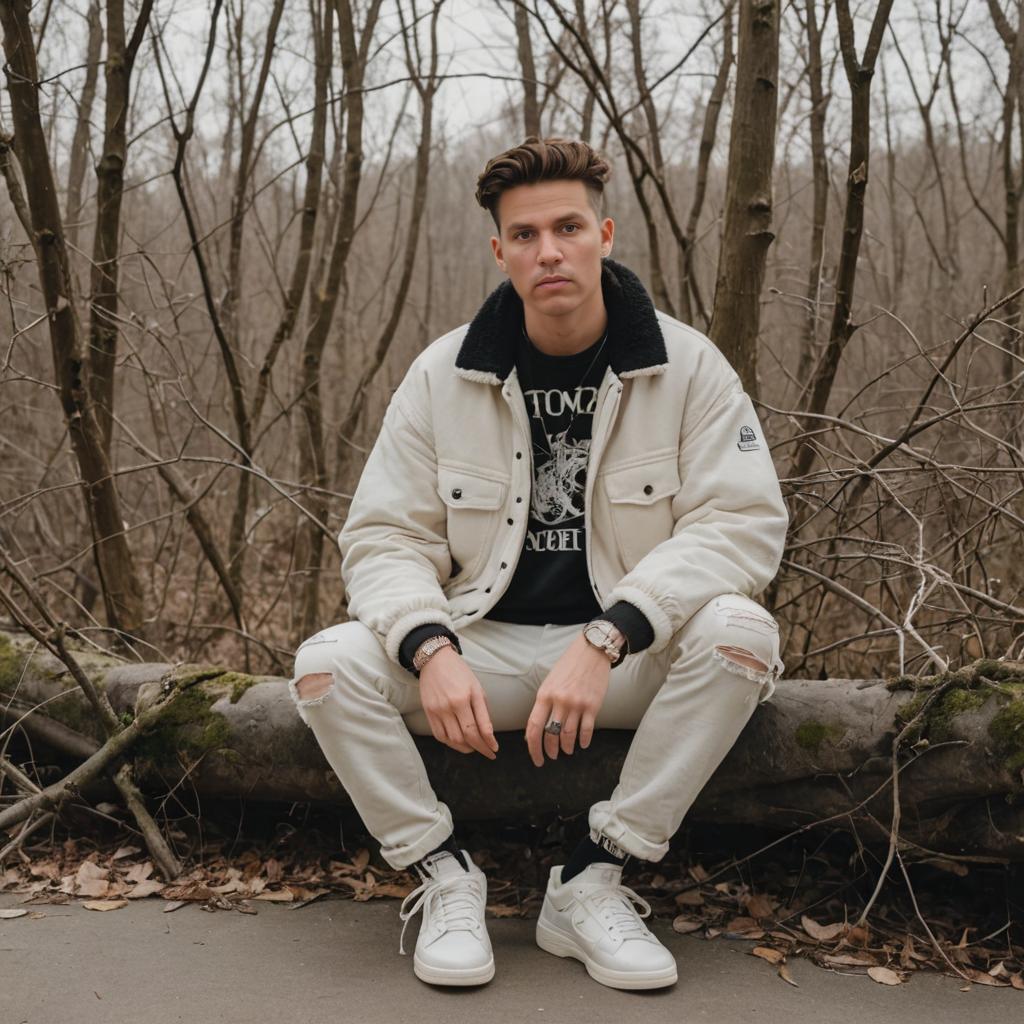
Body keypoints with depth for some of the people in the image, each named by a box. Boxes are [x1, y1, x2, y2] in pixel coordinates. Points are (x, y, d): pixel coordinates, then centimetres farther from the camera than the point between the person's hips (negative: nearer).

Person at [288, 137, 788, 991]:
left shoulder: (686, 366, -6)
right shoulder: (444, 374, 0)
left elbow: (742, 524, -15)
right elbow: (384, 535, -2)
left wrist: (604, 639, -27)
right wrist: (432, 649, -24)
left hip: (632, 660, -1)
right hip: (485, 647, 1)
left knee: (739, 633, -32)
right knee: (327, 665, -22)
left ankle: (593, 880, -16)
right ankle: (445, 877, -4)